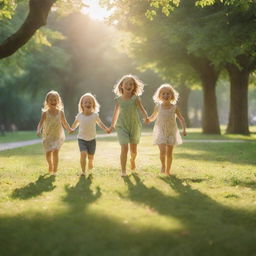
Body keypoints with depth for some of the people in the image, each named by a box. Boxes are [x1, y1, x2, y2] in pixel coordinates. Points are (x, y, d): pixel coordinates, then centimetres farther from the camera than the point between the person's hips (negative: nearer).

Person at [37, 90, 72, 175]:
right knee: (48, 153, 3)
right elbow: (41, 123, -15)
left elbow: (64, 123, 3)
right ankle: (50, 166, 34)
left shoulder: (60, 112, -3)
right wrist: (38, 130, -34)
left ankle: (55, 170, -5)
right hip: (47, 136, 0)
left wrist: (69, 129, -14)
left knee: (55, 151, -12)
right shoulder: (45, 113, -8)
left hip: (58, 136, 0)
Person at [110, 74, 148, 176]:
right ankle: (123, 171, -8)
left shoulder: (135, 98, -8)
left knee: (133, 150, 13)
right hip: (122, 126, 0)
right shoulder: (119, 100, -3)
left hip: (134, 126, 1)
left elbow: (141, 108, -17)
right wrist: (113, 124, 17)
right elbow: (116, 112, 10)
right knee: (124, 148, -15)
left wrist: (146, 116, -37)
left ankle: (132, 160, 47)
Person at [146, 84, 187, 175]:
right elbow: (153, 116, 12)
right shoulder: (158, 106, -3)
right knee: (162, 151, -16)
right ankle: (163, 166, 9)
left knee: (169, 153, 6)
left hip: (171, 132, 1)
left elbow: (181, 119, 0)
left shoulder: (174, 108, -5)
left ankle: (168, 170, 22)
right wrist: (148, 120, -10)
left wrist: (184, 129, -13)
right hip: (161, 132, -1)